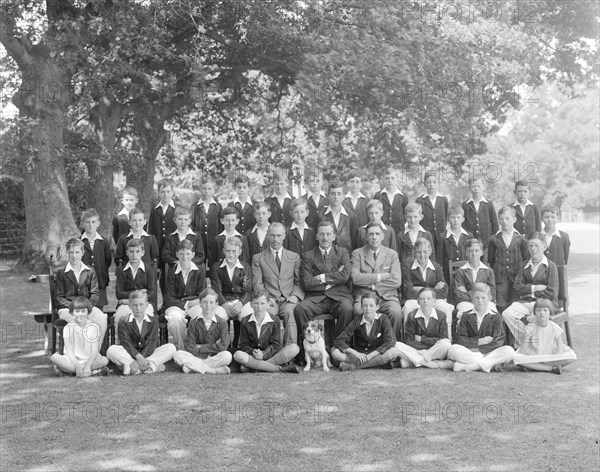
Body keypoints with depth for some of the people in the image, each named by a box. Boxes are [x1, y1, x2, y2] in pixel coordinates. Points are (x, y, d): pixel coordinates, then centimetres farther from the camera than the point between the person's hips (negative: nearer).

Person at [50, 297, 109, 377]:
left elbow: (94, 350, -7)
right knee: (54, 357, -26)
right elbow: (69, 351, -7)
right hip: (73, 360, -1)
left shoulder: (93, 327, 0)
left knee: (104, 360, -29)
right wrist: (77, 366, -22)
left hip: (90, 360, 1)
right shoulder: (68, 328, 0)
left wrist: (88, 365, -22)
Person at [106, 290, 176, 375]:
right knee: (111, 350, -30)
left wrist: (143, 357, -25)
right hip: (130, 354, -1)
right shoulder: (124, 322, 1)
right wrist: (138, 357, -30)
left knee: (171, 347, -21)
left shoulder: (153, 320, 6)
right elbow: (126, 342, -12)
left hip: (149, 353, 1)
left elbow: (152, 342, -7)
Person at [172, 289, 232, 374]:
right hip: (197, 357, 1)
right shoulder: (194, 323, 5)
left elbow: (223, 346, -11)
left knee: (227, 355, -31)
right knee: (177, 355, -24)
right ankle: (213, 370, -28)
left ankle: (194, 368, -24)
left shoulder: (222, 323, 2)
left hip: (215, 358, -1)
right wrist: (213, 348, -12)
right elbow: (189, 347, -5)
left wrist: (200, 348, -8)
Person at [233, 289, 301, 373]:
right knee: (238, 355, -35)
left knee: (294, 348, -25)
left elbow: (276, 344, -2)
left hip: (270, 354, 1)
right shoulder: (245, 322, 4)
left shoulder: (274, 320, 3)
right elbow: (244, 345, 2)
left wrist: (263, 354, -21)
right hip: (253, 356, 0)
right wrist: (253, 352, -21)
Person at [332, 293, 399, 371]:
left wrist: (370, 355, -26)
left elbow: (390, 342, -18)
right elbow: (338, 340, -12)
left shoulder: (383, 320, -7)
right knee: (335, 351, -24)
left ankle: (354, 365, -25)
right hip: (359, 353, 0)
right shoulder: (356, 321, -6)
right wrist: (356, 353, -26)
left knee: (394, 352, -33)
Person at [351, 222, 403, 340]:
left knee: (396, 312, -30)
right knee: (359, 311, -34)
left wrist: (372, 285, -6)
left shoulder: (392, 254, 12)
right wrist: (380, 277, -8)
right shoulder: (357, 254, 8)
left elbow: (396, 281, -1)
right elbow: (355, 277, -9)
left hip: (387, 296, 1)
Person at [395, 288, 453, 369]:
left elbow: (443, 340, -6)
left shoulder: (441, 316, 1)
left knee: (446, 344, -31)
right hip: (415, 351, 0)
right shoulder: (411, 316, 0)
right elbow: (409, 341, -5)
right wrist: (423, 352, -21)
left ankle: (410, 363, -25)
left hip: (435, 353, 0)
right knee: (397, 345, -28)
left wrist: (421, 339, -8)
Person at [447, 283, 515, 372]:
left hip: (489, 352, 0)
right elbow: (460, 340, 0)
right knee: (453, 349, -29)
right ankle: (490, 364, -30)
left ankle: (466, 366, -34)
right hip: (469, 353, 0)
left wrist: (478, 349, -12)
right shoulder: (466, 317, 10)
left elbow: (498, 342, -4)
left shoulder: (495, 317, 7)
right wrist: (478, 341, -12)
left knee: (509, 351, -29)